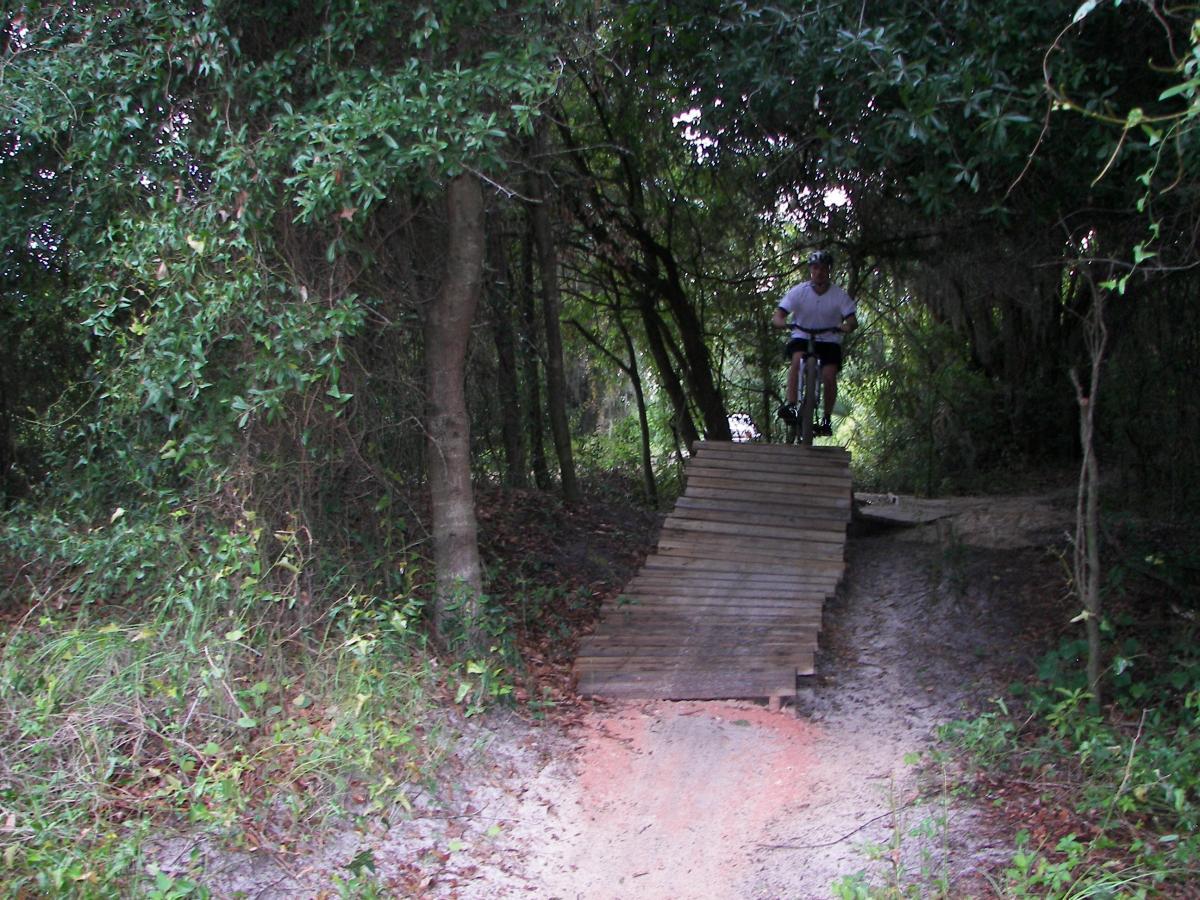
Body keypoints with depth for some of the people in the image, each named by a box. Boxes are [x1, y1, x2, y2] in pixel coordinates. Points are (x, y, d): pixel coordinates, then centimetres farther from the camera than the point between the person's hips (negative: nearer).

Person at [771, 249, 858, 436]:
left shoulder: (840, 295, -9)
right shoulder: (798, 292, -10)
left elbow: (853, 320, -17)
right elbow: (777, 317, -16)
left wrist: (847, 326, -41)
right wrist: (783, 322, -40)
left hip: (829, 341, 0)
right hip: (802, 338, 0)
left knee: (829, 376, -20)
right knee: (797, 359, -31)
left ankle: (826, 419, -4)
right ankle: (790, 405, -30)